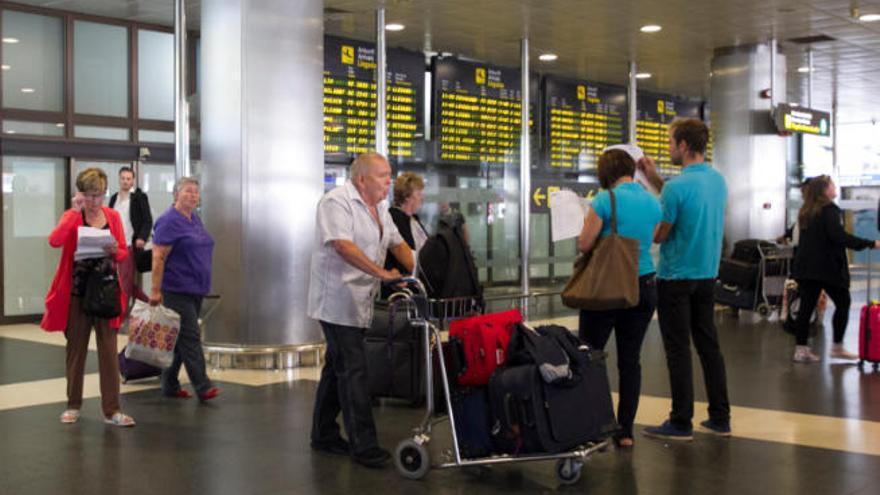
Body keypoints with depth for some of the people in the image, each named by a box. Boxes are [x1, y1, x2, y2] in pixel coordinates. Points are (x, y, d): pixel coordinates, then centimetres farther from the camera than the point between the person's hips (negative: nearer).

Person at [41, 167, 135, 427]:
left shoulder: (113, 216, 6)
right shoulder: (72, 216, -3)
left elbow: (124, 253, 7)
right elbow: (55, 241, -23)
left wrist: (114, 250, -15)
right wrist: (75, 211, -23)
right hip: (77, 292, -2)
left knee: (109, 351, -1)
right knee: (76, 349, 10)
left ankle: (112, 410, 1)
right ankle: (74, 404, 24)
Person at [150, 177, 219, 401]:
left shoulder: (195, 219, 15)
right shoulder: (169, 221, -11)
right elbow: (158, 257, -15)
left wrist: (203, 283, 20)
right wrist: (155, 290, -19)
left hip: (195, 289, 8)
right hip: (177, 289, -8)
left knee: (180, 339, 12)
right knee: (190, 337, -9)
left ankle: (170, 385, 19)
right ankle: (202, 387, -10)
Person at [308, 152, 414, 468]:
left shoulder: (379, 208, 15)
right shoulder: (337, 202, -14)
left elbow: (397, 243, 17)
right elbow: (342, 244, -25)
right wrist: (382, 273, -28)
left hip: (359, 303, 9)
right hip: (338, 301, -9)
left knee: (337, 368, 15)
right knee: (353, 371, -9)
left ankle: (324, 435, 25)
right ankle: (363, 445, -5)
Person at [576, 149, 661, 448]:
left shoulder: (606, 200, -12)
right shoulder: (653, 202, 7)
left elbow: (584, 245, -10)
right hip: (644, 286, 6)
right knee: (630, 359, 8)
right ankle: (625, 431, 10)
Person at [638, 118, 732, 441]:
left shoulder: (677, 186, -19)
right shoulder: (718, 181, 6)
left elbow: (658, 235, -13)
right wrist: (654, 179, 14)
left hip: (676, 278, -7)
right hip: (707, 275, 7)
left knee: (678, 351, -1)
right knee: (709, 345, 12)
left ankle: (681, 423, 4)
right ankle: (720, 418, 16)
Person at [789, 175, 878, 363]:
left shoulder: (806, 211, 13)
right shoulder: (829, 209, -12)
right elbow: (839, 236, -22)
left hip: (805, 267, 7)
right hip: (827, 266, -7)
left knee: (806, 306, 5)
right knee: (843, 303, 8)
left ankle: (801, 350, 3)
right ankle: (837, 347, 10)